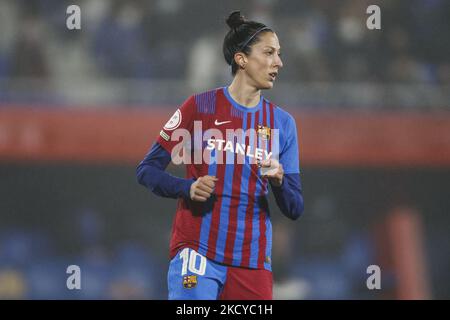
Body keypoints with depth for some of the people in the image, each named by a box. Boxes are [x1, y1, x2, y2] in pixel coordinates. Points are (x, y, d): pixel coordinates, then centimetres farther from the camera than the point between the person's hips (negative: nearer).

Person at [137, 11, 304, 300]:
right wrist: (188, 188, -16)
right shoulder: (200, 107, 0)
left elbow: (295, 209, 8)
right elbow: (147, 170, 1)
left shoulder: (283, 123, 9)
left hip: (253, 262, 4)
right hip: (197, 252, -4)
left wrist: (278, 181, -13)